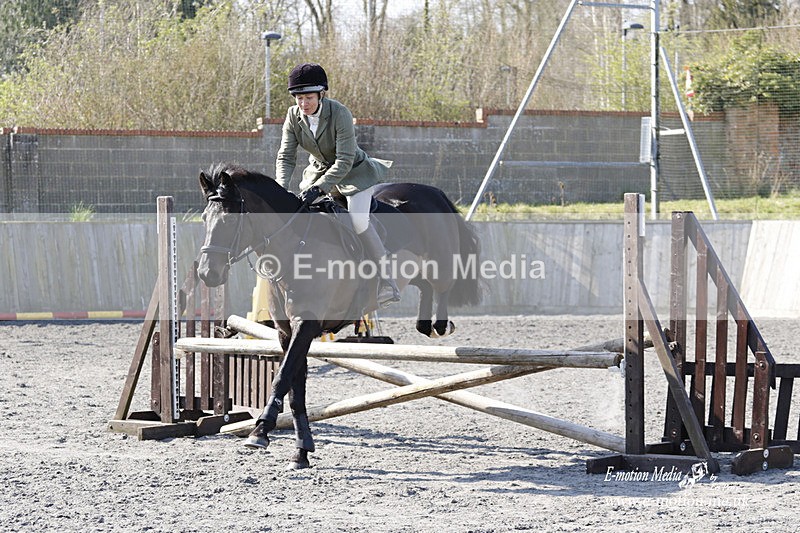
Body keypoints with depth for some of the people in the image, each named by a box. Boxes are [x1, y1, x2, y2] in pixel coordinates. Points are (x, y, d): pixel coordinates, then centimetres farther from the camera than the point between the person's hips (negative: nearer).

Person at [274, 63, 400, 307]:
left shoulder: (340, 113, -29)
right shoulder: (294, 116, -13)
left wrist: (319, 188, -42)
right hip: (319, 170, 6)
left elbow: (345, 161, -33)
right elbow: (286, 156, -12)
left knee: (358, 220, -22)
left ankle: (387, 283, -12)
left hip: (354, 172, -6)